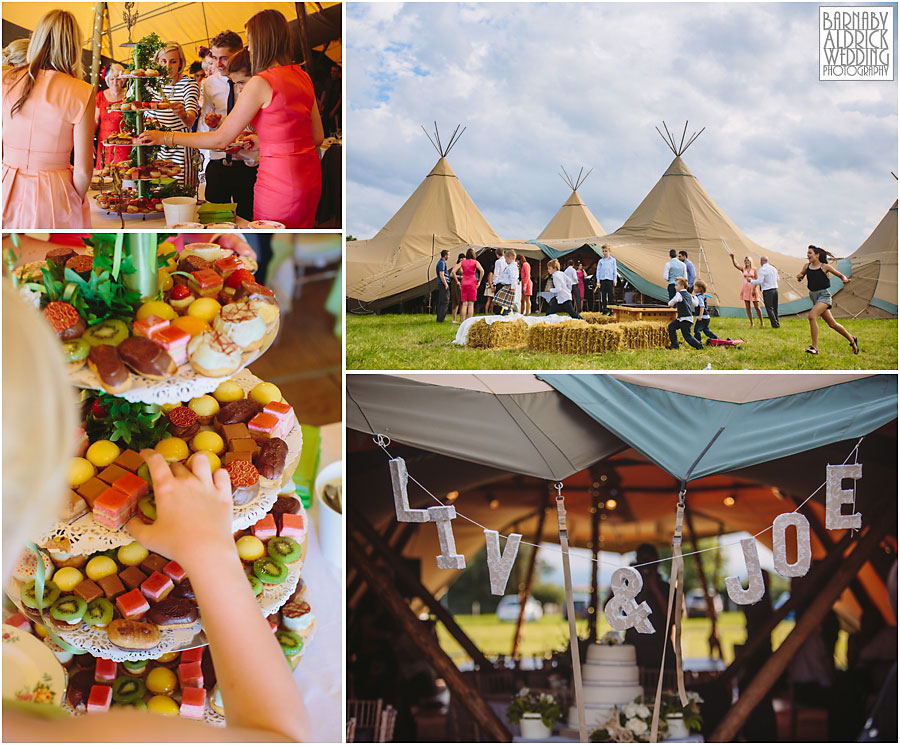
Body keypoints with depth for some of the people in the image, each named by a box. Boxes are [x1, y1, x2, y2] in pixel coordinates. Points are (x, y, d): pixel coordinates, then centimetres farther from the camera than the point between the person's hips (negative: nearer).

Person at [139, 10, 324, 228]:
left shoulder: (261, 83, -13)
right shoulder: (302, 77, 9)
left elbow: (220, 139, -11)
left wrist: (166, 137, -3)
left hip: (280, 181, -8)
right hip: (310, 175, 8)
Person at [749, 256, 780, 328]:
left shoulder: (762, 270, -12)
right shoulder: (774, 269, 12)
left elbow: (759, 281, -20)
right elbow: (777, 279, 24)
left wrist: (751, 281, -5)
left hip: (767, 291, -7)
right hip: (775, 289, 7)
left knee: (769, 309, -2)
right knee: (775, 308, 15)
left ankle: (775, 324, -6)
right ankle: (777, 323, 19)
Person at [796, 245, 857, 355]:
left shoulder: (825, 267, -4)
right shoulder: (807, 266, 9)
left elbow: (840, 275, 5)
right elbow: (800, 279, 19)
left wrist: (845, 280, -17)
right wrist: (799, 277, -4)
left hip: (824, 294, -6)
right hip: (813, 295, 6)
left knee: (812, 316, -26)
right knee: (831, 323, 10)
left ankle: (814, 347, -23)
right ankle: (852, 340, 28)